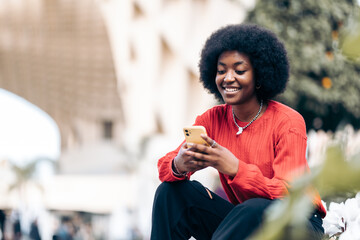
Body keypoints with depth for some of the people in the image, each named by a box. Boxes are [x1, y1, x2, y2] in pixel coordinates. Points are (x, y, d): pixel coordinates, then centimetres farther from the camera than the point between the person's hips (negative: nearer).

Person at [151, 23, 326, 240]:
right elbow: (165, 166, -6)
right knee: (173, 191, -12)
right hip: (242, 221, 5)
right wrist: (179, 165, -32)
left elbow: (290, 197, -23)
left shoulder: (288, 122, -14)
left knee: (255, 210, -37)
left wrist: (235, 168, -38)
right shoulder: (213, 119, 1)